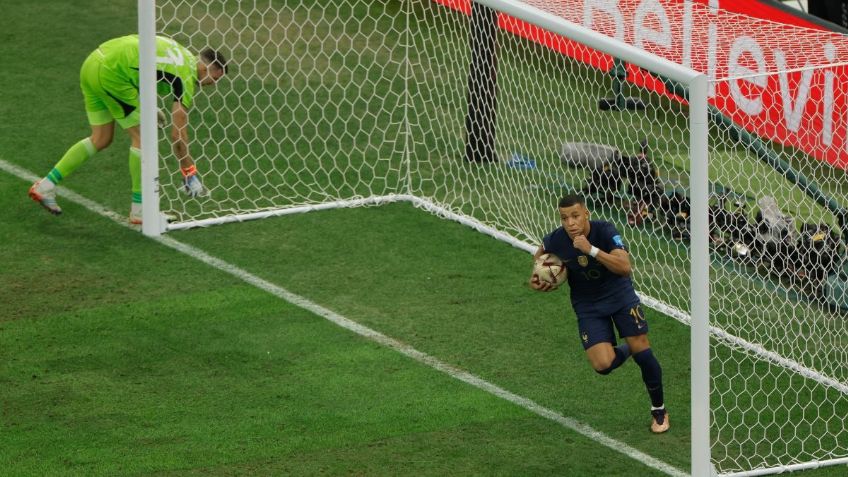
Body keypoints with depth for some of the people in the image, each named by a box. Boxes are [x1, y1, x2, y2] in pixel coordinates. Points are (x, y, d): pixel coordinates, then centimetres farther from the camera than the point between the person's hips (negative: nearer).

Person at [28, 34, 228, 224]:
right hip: (111, 72, -9)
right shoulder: (187, 78, -5)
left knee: (101, 139, 16)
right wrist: (190, 174, 4)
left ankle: (46, 186, 17)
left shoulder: (181, 53, 18)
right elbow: (178, 135, -5)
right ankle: (139, 210, 6)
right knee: (142, 137, 1)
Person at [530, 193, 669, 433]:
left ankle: (659, 411, 17)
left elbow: (625, 267, -38)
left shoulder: (605, 231, -25)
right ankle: (625, 350, 23)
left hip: (620, 296, -1)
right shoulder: (555, 240, -17)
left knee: (642, 352, -6)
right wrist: (537, 276, -9)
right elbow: (541, 252, 9)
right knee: (603, 364, -16)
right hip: (588, 306, 1)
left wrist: (592, 250, -45)